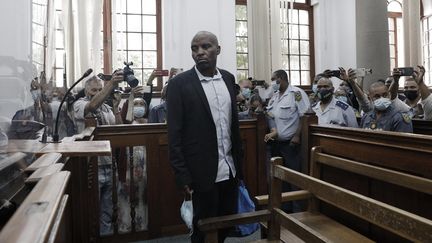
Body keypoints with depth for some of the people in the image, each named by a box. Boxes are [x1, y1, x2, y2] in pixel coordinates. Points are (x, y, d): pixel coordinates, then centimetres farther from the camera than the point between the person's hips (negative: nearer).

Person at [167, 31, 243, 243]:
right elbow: (174, 134, -10)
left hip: (230, 169, 5)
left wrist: (239, 160, 11)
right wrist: (183, 176, -12)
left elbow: (233, 121, 11)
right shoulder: (180, 84, -9)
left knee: (227, 225, 17)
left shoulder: (228, 78, 7)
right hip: (204, 172, -5)